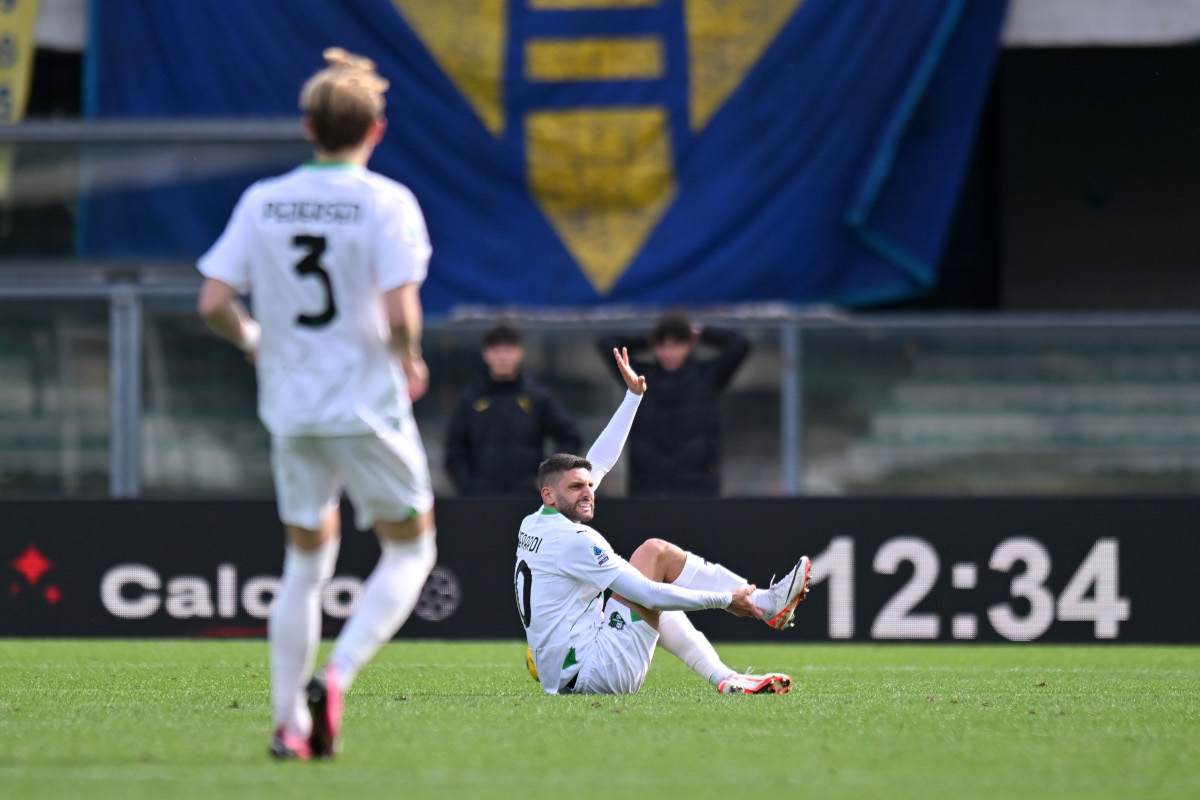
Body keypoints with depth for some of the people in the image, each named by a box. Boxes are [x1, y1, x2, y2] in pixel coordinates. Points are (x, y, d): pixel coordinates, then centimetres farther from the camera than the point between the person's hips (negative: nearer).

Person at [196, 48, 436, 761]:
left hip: (290, 408, 4)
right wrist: (409, 360, 0)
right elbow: (400, 313, -20)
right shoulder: (387, 202, -11)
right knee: (410, 549, 11)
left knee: (306, 561, 16)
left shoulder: (262, 202, 1)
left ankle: (290, 721, 12)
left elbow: (214, 301, -2)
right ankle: (335, 680, -9)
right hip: (367, 408, -4)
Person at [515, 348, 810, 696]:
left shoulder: (533, 526, 12)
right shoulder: (574, 540, -16)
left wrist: (633, 396, 26)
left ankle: (724, 678, 16)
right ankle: (767, 604, 2)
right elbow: (647, 594, -19)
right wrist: (726, 600, -13)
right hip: (593, 675, -10)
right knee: (656, 553, -3)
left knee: (656, 607, 28)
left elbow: (597, 463, 23)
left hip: (561, 678, 10)